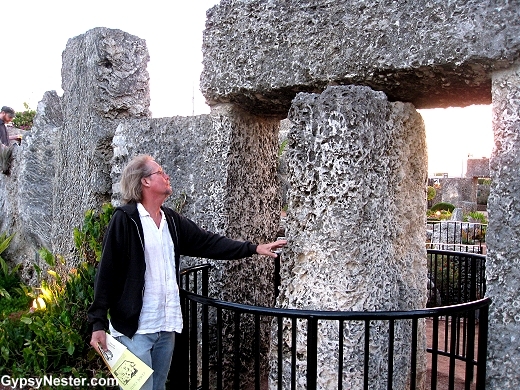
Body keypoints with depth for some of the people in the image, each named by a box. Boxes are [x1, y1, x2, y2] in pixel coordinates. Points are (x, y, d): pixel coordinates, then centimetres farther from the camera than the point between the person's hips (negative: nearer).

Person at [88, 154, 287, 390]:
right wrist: (99, 322, -15)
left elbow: (207, 243, 11)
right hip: (134, 328, -7)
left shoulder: (171, 220, 10)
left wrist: (254, 248, 9)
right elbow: (107, 273, -12)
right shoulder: (125, 219, -11)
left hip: (167, 326, 7)